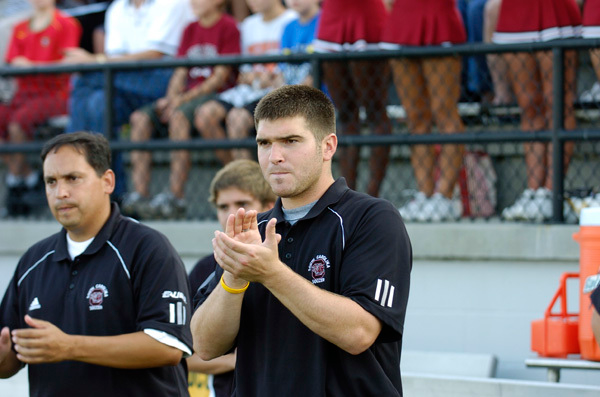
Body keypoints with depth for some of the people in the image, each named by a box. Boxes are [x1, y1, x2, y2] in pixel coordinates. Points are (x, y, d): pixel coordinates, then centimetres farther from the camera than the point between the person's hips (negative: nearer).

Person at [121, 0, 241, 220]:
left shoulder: (228, 27, -3)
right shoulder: (190, 30, 19)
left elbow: (221, 77, -11)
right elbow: (180, 73, 15)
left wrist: (182, 100, -16)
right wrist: (170, 99, -6)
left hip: (215, 94, -7)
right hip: (186, 96, 7)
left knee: (179, 115, -35)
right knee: (141, 118, -14)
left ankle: (176, 197, -37)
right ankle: (140, 194, -22)